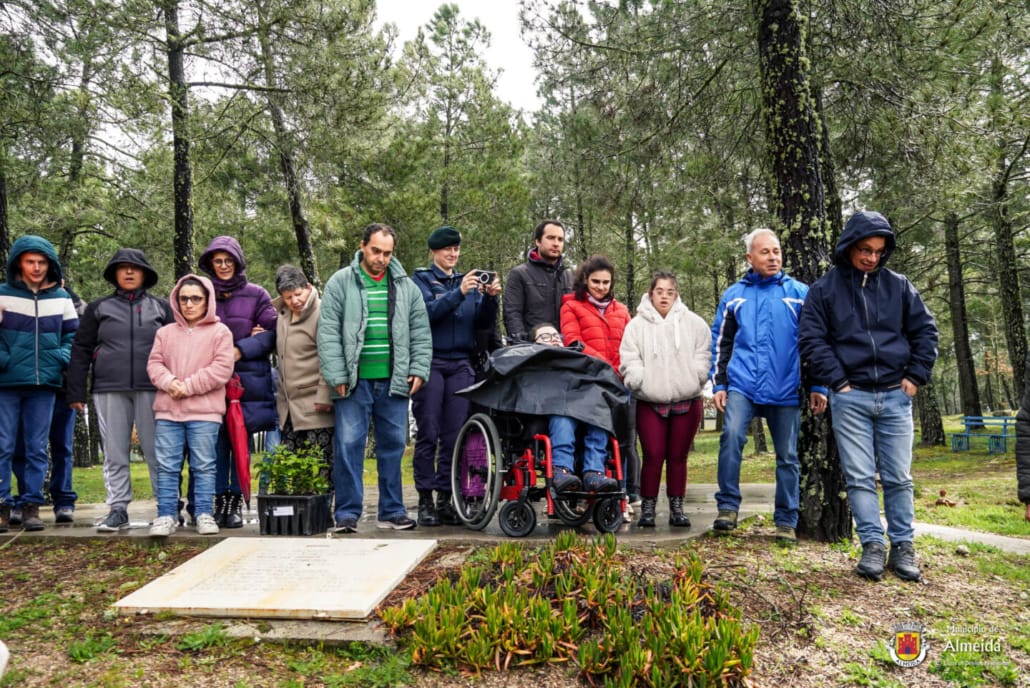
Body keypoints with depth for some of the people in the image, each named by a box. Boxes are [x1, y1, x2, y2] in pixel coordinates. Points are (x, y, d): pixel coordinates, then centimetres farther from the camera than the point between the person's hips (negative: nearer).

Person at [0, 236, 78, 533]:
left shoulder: (61, 298, 9)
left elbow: (73, 334, 14)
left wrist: (62, 358, -2)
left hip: (44, 384, 2)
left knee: (37, 448, 6)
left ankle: (32, 506, 12)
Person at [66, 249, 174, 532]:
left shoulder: (161, 307, 13)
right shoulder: (98, 308, 14)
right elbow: (81, 350, 11)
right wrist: (76, 392, 4)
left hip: (151, 389, -1)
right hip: (109, 390, 1)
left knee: (157, 452, -2)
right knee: (115, 453, 4)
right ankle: (118, 510, 10)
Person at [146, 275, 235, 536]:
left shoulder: (220, 332, 3)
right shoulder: (165, 332, 15)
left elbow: (222, 369, -6)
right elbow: (154, 363, 9)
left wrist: (188, 386, -11)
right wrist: (169, 382, -12)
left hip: (204, 411, -3)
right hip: (167, 410, 3)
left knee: (204, 465, 2)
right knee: (166, 465, 5)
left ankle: (204, 514, 10)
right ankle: (166, 515, 12)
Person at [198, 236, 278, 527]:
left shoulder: (256, 295, 8)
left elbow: (272, 333, 1)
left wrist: (241, 350, -11)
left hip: (247, 380, -1)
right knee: (217, 440, -1)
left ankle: (236, 502, 7)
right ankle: (219, 499, 8)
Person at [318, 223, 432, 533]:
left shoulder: (405, 286, 11)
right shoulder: (341, 282, 2)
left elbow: (421, 332, 12)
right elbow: (328, 332, -3)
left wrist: (419, 370, 3)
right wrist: (336, 376, -9)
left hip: (394, 380, 3)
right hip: (355, 380, -3)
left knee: (393, 445, 8)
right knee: (349, 444, -3)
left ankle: (391, 511, 19)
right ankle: (347, 513, 7)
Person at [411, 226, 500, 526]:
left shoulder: (469, 280, 16)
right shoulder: (421, 279, 6)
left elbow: (484, 322, 6)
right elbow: (428, 312, -13)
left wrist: (490, 297, -11)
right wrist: (459, 293, -22)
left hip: (460, 365, 3)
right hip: (430, 363, -3)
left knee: (455, 434, 2)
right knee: (428, 433, -4)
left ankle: (445, 499, 10)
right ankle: (425, 500, 5)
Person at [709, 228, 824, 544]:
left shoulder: (799, 293, 5)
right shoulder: (734, 295, 9)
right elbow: (720, 343, 13)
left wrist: (818, 387, 1)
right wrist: (718, 384, 7)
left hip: (786, 388, 0)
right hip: (742, 384, 0)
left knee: (788, 456, 6)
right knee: (731, 435, -22)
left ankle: (786, 521, 19)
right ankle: (727, 506, -9)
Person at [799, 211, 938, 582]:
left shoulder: (898, 285, 7)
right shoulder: (825, 288, 1)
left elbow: (925, 330, 11)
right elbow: (811, 339, -2)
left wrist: (916, 375, 2)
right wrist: (836, 381, -9)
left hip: (895, 397, 2)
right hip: (850, 398, -2)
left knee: (898, 477, 7)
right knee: (860, 477, -1)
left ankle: (902, 547, 16)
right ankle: (873, 546, 6)